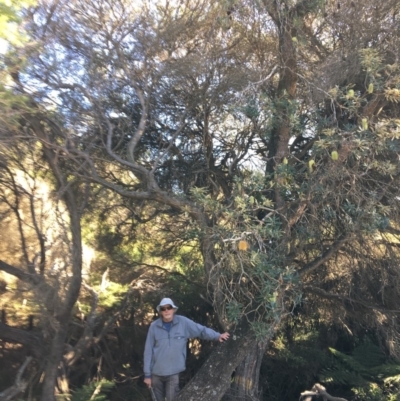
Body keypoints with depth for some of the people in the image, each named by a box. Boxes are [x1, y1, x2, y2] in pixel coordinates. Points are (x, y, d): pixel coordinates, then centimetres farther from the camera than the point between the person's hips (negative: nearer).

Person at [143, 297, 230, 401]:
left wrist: (217, 336, -2)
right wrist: (147, 374, -1)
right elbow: (148, 351, -2)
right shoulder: (154, 326, -7)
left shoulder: (183, 322, -8)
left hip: (173, 372, -1)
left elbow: (201, 330, 3)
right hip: (156, 373, 1)